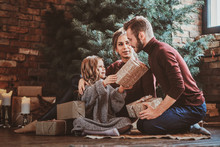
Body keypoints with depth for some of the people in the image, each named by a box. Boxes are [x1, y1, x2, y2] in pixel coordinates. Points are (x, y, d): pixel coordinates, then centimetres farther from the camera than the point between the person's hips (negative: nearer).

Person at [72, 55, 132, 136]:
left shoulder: (108, 86, 19)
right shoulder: (85, 86, 6)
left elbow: (115, 107, 9)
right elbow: (87, 97, -19)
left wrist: (120, 91, -7)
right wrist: (103, 83, -29)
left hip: (108, 120, 4)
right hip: (91, 121, -3)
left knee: (126, 121, -20)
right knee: (78, 121, -31)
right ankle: (108, 131, -37)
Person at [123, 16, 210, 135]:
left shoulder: (163, 51, -18)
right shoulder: (153, 54, 15)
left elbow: (178, 86, -26)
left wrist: (157, 111, -22)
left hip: (193, 107, -10)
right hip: (178, 104, 10)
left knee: (147, 126, -24)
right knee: (141, 123, 1)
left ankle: (189, 127, -4)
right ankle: (189, 127, 5)